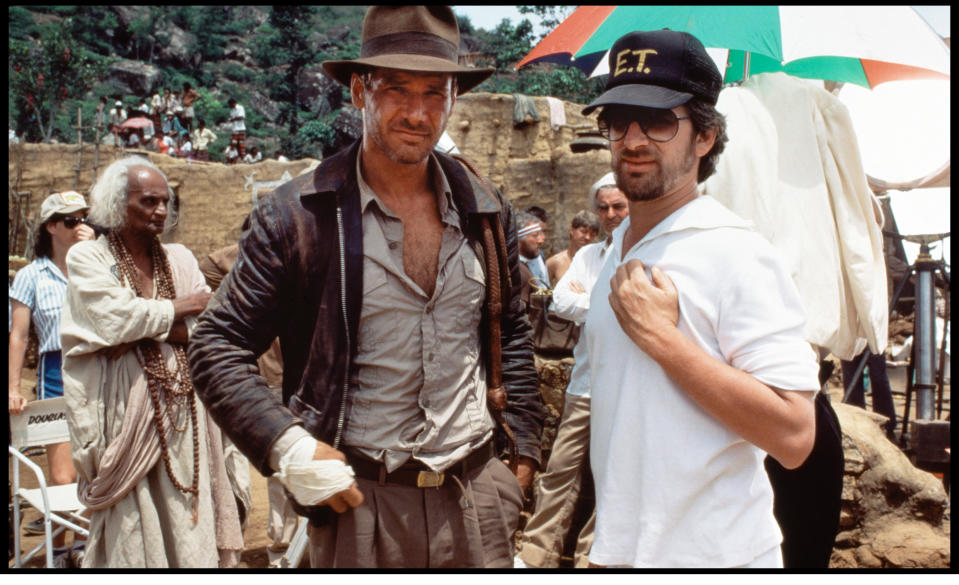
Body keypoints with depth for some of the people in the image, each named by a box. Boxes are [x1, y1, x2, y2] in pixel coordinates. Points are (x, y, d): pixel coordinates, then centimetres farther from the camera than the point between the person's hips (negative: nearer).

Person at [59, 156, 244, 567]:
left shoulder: (179, 259, 12)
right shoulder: (87, 257, 2)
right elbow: (115, 316, -13)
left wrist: (142, 330, -9)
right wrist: (175, 310, -2)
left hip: (180, 408, 3)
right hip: (123, 407, -3)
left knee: (187, 520, 3)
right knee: (129, 520, -1)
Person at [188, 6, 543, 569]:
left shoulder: (487, 209, 3)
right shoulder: (296, 215, -9)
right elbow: (217, 347, -6)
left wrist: (523, 448, 10)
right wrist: (288, 447, -16)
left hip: (480, 488, 4)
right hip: (360, 498, -3)